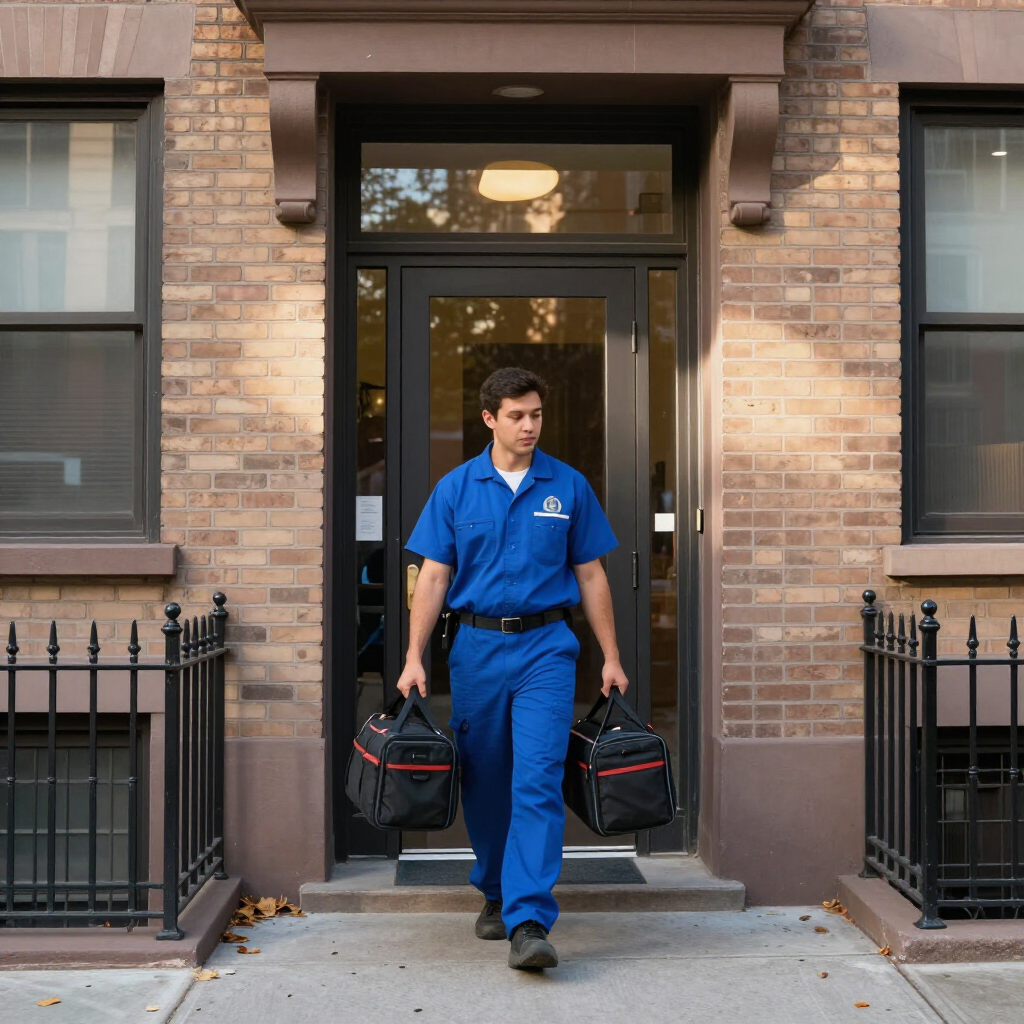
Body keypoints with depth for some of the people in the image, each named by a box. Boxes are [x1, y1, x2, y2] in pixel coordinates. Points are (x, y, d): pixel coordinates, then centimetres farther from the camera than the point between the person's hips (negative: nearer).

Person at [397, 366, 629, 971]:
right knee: (484, 783, 11)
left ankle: (529, 921, -13)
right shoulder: (456, 489, 4)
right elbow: (433, 578, 3)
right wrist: (415, 658, -5)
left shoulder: (569, 486, 4)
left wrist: (611, 658, 5)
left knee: (538, 781, -12)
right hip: (477, 647, 2)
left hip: (546, 647, -1)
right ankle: (496, 893, 32)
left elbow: (592, 575, 7)